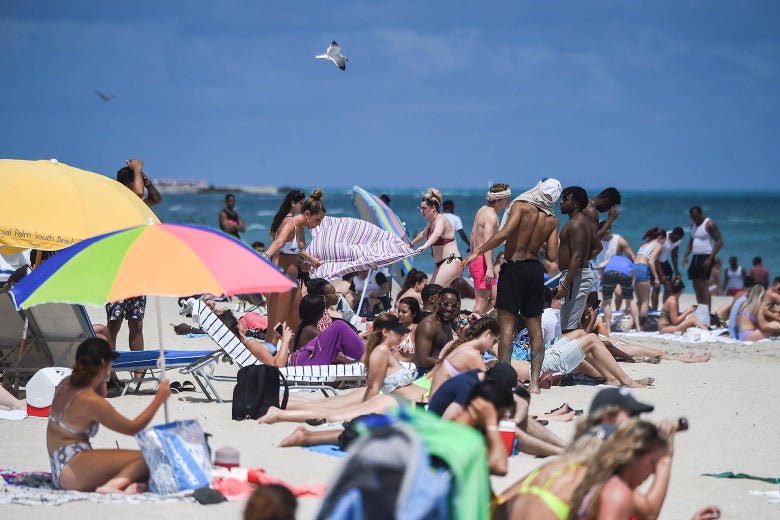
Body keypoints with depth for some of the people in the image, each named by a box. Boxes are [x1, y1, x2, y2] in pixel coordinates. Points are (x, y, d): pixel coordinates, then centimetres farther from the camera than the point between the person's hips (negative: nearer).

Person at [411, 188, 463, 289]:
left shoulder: (441, 219, -15)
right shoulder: (431, 222, 14)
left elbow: (436, 234, -37)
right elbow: (423, 235, 36)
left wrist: (424, 246, -54)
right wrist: (410, 245, 49)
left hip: (451, 262, -10)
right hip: (441, 264, 10)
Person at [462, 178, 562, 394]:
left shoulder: (521, 206, -9)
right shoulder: (552, 220, 4)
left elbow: (504, 233, -21)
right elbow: (552, 256, 1)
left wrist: (477, 252, -16)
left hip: (513, 268, -4)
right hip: (535, 269, 4)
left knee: (507, 324, -4)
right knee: (535, 327, 9)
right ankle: (535, 382, 7)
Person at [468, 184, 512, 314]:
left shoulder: (482, 210, 14)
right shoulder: (492, 216, -16)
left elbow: (473, 237, 21)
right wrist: (489, 268, -31)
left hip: (476, 259, 10)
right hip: (482, 261, -10)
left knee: (494, 298, 13)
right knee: (482, 302, -8)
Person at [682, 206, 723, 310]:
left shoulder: (709, 224, -11)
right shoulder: (693, 225, 14)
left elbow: (719, 241, -15)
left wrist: (710, 259, -20)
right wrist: (686, 256, 11)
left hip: (706, 257, -8)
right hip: (696, 257, 8)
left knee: (703, 286, -15)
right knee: (696, 286, 8)